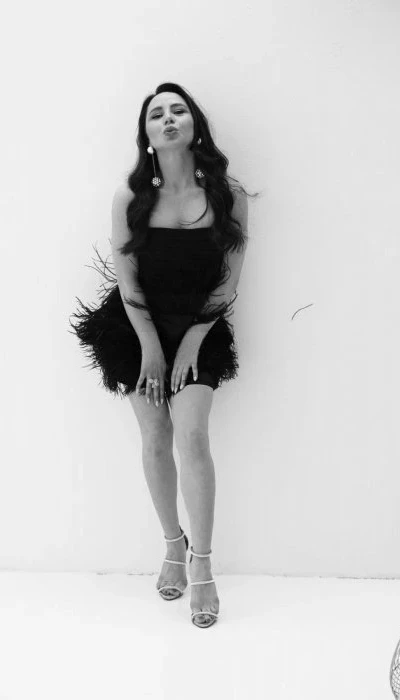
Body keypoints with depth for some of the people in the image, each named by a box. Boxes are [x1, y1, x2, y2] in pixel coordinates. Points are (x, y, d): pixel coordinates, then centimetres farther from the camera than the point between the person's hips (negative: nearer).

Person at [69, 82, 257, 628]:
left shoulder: (228, 194, -8)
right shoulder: (130, 197, -7)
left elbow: (230, 279, -5)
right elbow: (126, 279, -4)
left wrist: (192, 340, -8)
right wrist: (150, 346, -7)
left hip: (200, 329, -1)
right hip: (139, 330, 1)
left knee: (191, 436, -13)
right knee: (155, 439, 4)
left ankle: (202, 564, -1)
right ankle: (174, 544, 24)